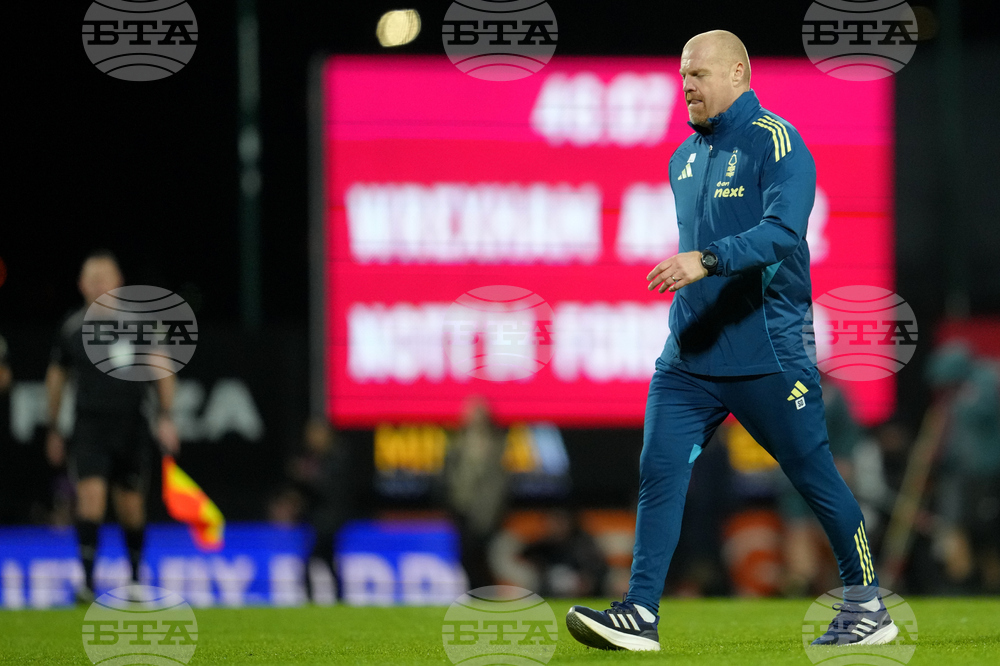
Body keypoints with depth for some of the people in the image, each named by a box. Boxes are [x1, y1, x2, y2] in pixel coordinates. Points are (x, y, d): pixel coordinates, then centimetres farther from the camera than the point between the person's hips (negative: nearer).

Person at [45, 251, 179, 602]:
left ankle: (135, 577, 27)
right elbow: (56, 378, 17)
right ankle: (88, 581, -20)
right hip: (89, 427, 0)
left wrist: (166, 416, -9)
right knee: (91, 495, -18)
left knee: (131, 507, 7)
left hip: (131, 427, 0)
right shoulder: (71, 328, 4)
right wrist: (53, 430, 19)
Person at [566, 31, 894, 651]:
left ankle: (868, 605, 16)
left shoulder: (776, 141, -10)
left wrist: (706, 262, -36)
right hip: (689, 354, 7)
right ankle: (640, 613, -8)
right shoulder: (686, 158, 15)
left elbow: (783, 230, -25)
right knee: (659, 471, -6)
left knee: (814, 476, 2)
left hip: (767, 353, -7)